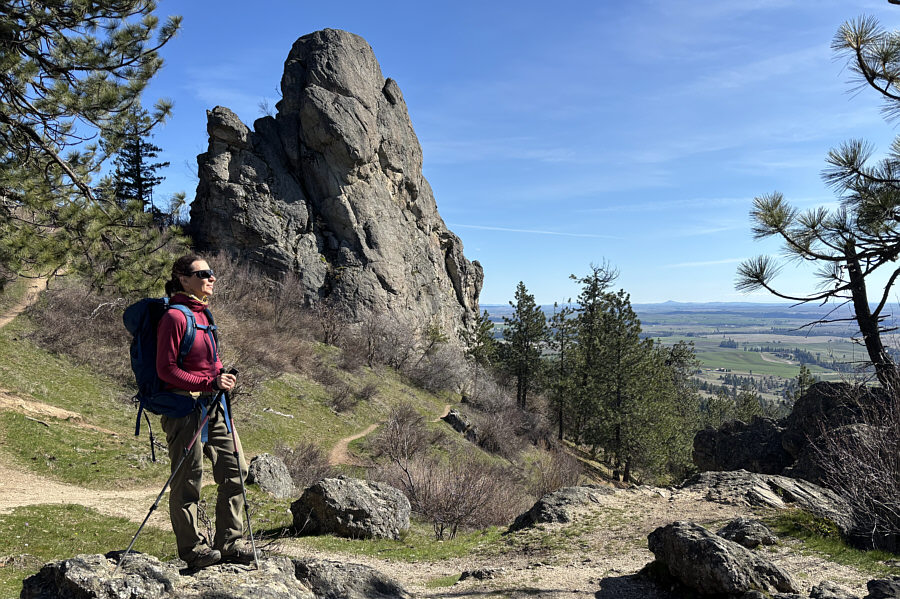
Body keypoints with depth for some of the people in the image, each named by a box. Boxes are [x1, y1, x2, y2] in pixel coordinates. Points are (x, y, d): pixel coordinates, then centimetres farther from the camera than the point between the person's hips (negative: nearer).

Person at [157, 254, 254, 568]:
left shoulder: (203, 313, 13)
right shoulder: (174, 317, -13)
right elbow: (165, 369, -15)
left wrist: (224, 375, 5)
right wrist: (208, 383, -20)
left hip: (214, 403, 9)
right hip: (185, 404, -9)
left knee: (235, 471, 9)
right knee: (188, 480, 3)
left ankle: (229, 542, 21)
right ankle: (192, 547, 19)